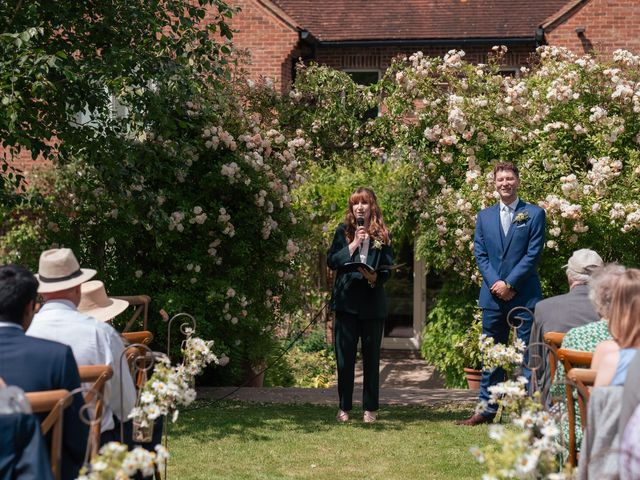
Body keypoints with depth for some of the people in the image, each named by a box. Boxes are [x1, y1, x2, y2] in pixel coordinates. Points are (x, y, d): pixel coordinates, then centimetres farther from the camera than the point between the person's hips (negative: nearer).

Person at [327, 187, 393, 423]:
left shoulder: (382, 235, 5)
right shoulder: (343, 231, 6)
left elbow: (388, 268, 4)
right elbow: (331, 261, -4)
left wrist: (375, 278, -16)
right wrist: (353, 245, -13)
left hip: (373, 303, 0)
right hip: (346, 300, 0)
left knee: (371, 357, 5)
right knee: (344, 357, 3)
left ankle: (370, 408, 12)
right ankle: (344, 408, 11)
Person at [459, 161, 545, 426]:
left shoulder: (534, 214, 2)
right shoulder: (484, 216, 13)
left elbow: (533, 254, -5)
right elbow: (480, 254, 7)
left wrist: (509, 283, -11)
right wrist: (495, 283, -8)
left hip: (524, 295, -4)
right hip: (493, 295, 4)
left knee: (527, 354, -2)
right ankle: (487, 408, 15)